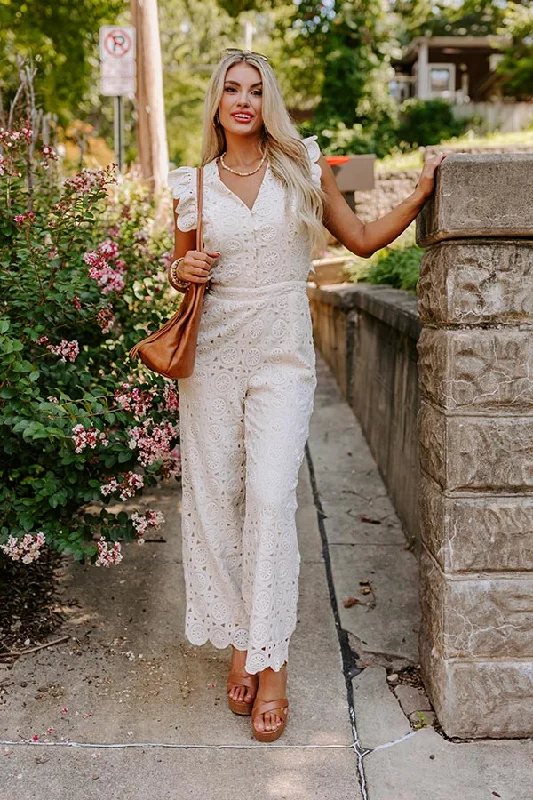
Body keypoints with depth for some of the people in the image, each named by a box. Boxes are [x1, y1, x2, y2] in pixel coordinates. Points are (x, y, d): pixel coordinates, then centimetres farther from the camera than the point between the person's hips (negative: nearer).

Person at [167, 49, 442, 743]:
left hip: (283, 354, -1)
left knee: (270, 497, -12)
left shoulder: (305, 167, 7)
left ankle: (271, 662, -1)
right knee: (216, 497, 2)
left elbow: (363, 239, 12)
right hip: (213, 353, 2)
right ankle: (238, 639, 18)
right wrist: (183, 272, -5)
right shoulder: (194, 185, 9)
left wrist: (421, 191, 3)